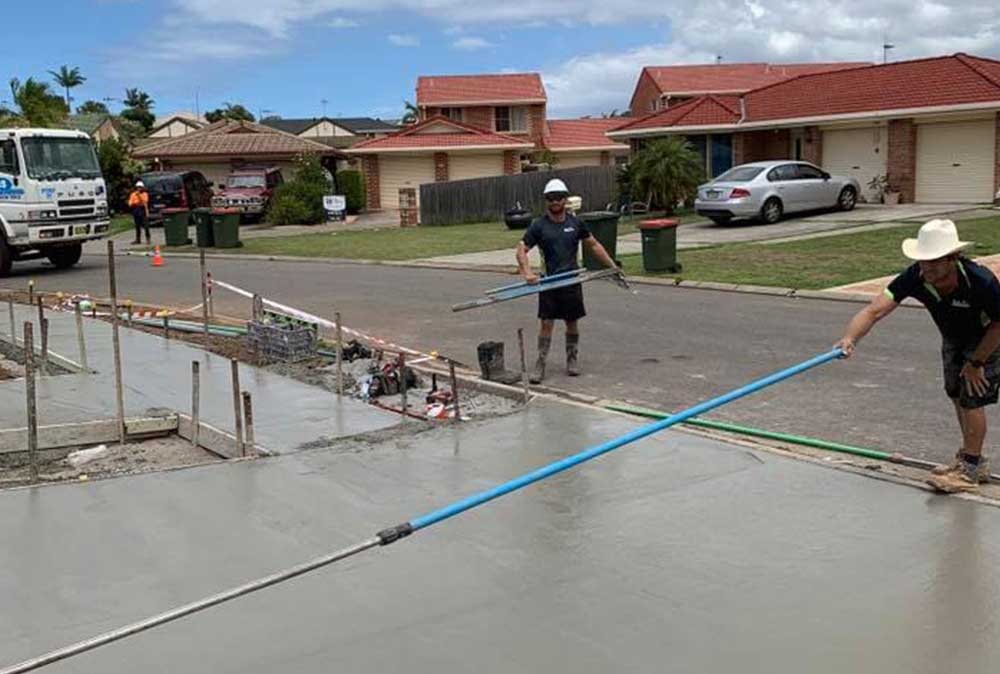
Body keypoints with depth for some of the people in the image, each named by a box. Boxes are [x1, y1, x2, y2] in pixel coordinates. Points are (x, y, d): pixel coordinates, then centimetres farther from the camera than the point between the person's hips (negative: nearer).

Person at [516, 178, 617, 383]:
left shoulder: (575, 223, 4)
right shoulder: (538, 226, -3)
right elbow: (521, 250, -5)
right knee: (546, 323, -4)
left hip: (572, 281, 2)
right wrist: (527, 272, -21)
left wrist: (612, 266, 11)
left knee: (572, 322, 10)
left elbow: (593, 245, 15)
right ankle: (540, 365, 2)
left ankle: (572, 359, 25)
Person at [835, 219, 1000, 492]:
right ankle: (971, 458, 35)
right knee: (956, 394, 16)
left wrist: (976, 362, -19)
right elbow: (875, 310, -40)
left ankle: (971, 469, 7)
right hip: (953, 338, 6)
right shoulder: (915, 278, -31)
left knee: (972, 398, -8)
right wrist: (850, 338, -58)